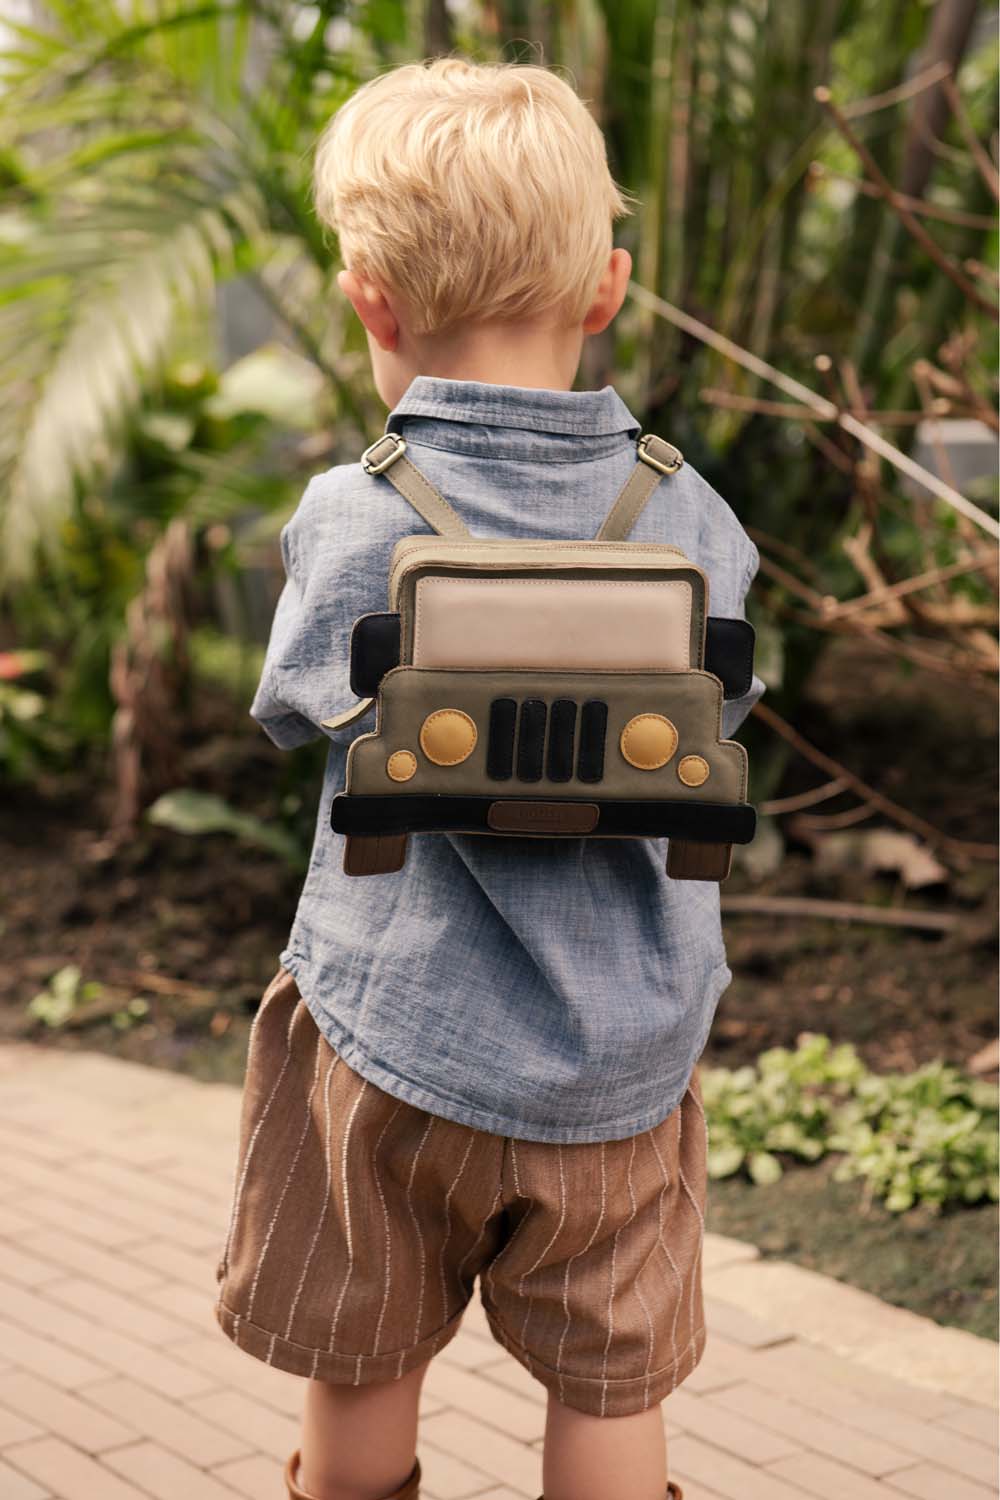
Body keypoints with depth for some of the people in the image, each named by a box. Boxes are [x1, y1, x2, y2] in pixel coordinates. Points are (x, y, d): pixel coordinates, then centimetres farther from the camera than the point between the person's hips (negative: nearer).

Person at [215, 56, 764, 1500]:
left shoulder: (354, 525, -16)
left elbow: (299, 713, 0)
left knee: (361, 1375, 18)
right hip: (629, 1049, 2)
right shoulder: (690, 515, -8)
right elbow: (711, 730, 5)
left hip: (398, 1043, -2)